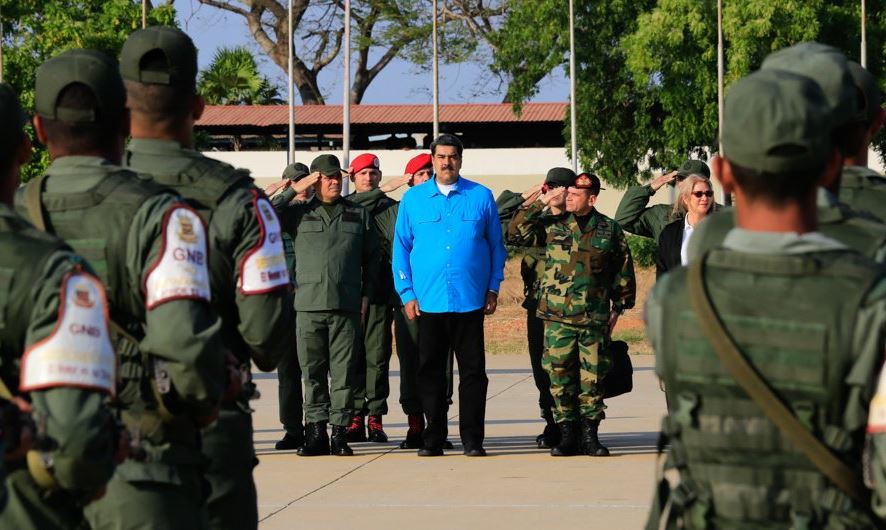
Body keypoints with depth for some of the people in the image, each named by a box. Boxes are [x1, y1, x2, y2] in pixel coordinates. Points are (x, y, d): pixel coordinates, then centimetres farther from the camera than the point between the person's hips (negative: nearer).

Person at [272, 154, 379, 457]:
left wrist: (366, 295, 9)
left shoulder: (358, 214, 15)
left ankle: (340, 431, 2)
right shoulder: (299, 213, 11)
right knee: (312, 371, 1)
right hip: (308, 306, 0)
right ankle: (316, 431, 5)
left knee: (343, 372, -1)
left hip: (347, 306, 0)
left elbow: (371, 258, 18)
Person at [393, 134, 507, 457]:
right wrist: (406, 293, 2)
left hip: (470, 300, -1)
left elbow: (496, 245, 10)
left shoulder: (481, 197, 6)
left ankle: (472, 439, 6)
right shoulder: (413, 199, 8)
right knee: (430, 371, 4)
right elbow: (401, 248, 9)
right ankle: (433, 439, 11)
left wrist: (493, 288, 4)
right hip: (427, 301, 1)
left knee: (473, 370, 1)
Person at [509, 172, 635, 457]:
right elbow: (515, 230, 0)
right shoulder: (553, 224, 6)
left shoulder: (610, 230, 6)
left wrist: (618, 308, 11)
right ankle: (567, 436, 8)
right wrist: (542, 203, -5)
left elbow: (623, 270, 13)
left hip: (595, 318, 0)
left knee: (593, 377, 1)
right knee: (560, 375, 0)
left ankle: (590, 436, 10)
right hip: (557, 316, 0)